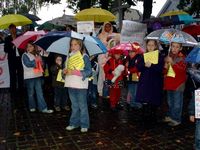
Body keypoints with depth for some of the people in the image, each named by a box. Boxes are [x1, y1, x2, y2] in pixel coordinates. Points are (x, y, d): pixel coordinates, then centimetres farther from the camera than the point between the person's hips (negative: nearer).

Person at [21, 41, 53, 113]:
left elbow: (41, 64, 13)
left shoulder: (36, 55, 14)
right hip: (29, 77, -4)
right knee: (31, 93, 7)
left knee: (40, 92, 0)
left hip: (38, 76, 4)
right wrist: (36, 60, -11)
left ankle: (43, 108, -1)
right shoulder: (25, 55, -1)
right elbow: (28, 64, -16)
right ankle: (32, 107, 23)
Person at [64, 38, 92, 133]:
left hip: (81, 85, -5)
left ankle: (84, 125, 14)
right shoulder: (69, 56, 11)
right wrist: (65, 71, -3)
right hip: (71, 85, 5)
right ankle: (74, 123, 26)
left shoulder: (84, 56, -6)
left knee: (82, 105, 3)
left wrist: (76, 72, -20)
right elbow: (66, 68, 20)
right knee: (74, 105, 15)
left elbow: (89, 72, -12)